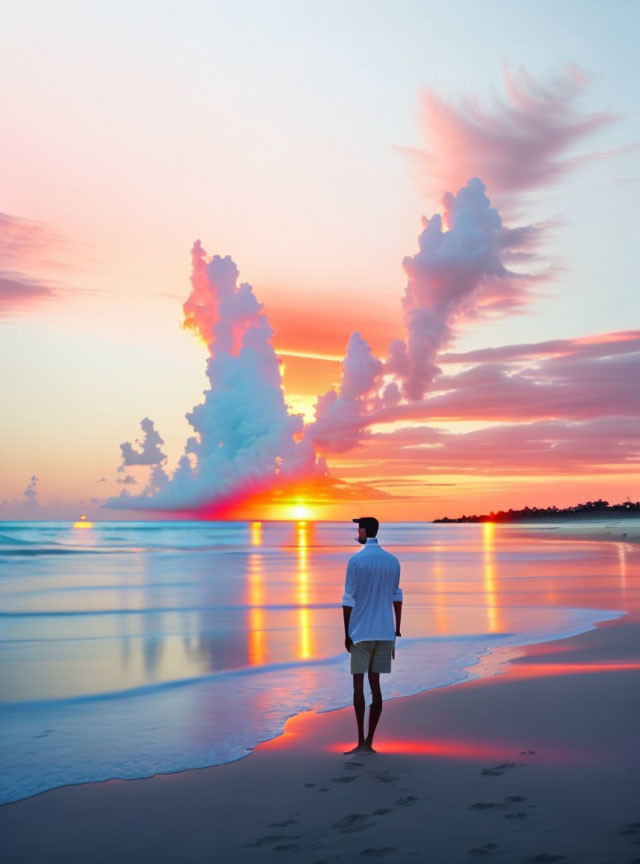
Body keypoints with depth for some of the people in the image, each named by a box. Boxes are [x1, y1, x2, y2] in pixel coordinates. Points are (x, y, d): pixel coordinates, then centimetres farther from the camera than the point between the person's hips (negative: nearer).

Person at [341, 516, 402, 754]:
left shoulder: (355, 561, -8)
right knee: (375, 684, 8)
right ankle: (369, 741, 11)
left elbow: (348, 600, -9)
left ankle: (361, 742, -5)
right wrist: (397, 629, 21)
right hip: (384, 632, 5)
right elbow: (397, 597, 13)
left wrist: (347, 634, -3)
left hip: (361, 631, -4)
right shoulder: (393, 561, 7)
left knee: (359, 685, -1)